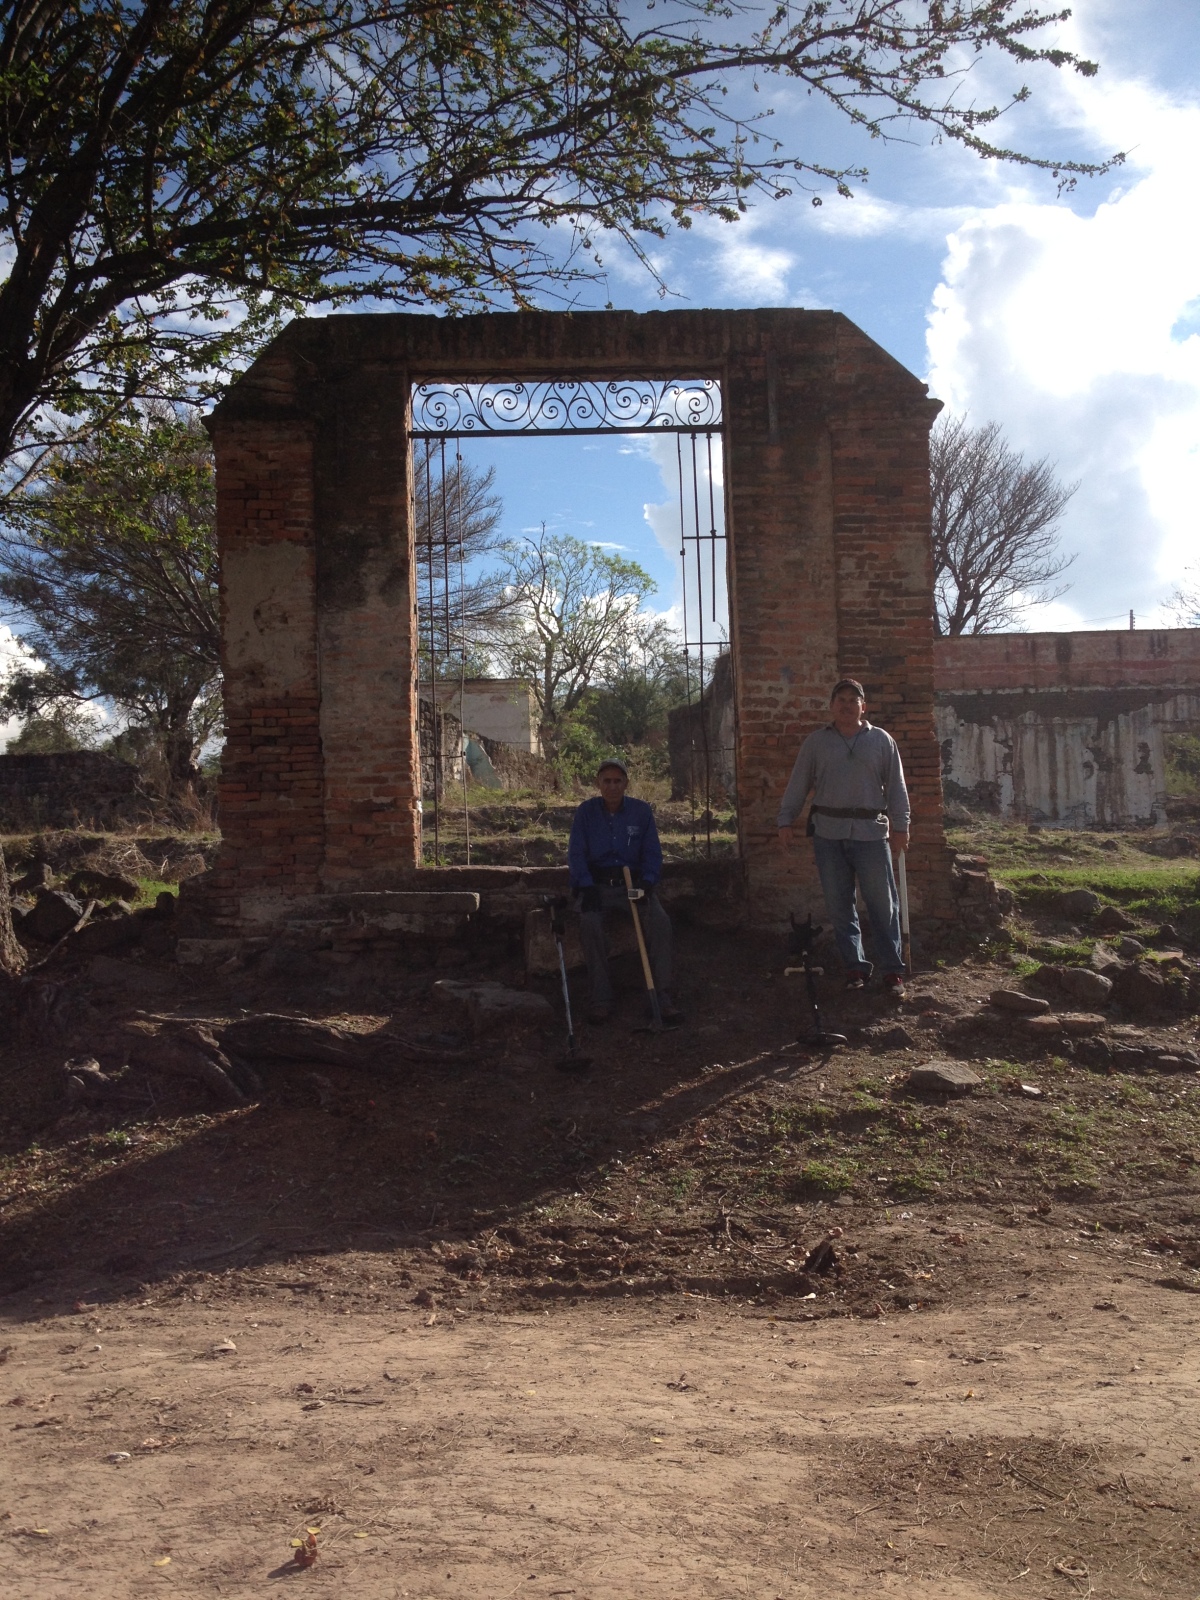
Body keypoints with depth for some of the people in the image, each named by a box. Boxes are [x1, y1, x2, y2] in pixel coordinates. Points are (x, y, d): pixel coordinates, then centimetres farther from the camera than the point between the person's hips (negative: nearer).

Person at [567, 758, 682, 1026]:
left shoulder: (641, 811, 4)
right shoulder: (585, 812, 2)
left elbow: (652, 852, 5)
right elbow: (576, 853, -2)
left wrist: (646, 883, -13)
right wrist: (586, 888, -17)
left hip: (633, 884, 1)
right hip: (596, 885, -1)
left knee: (660, 921, -27)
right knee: (589, 922, -33)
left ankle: (662, 998, -23)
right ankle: (601, 999, -25)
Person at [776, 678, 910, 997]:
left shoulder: (881, 741, 7)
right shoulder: (816, 742, 8)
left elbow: (896, 787, 5)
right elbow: (798, 784, 8)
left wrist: (900, 826, -1)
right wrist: (785, 821, 1)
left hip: (871, 831, -1)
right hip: (829, 833, 1)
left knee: (883, 904, -1)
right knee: (839, 905, 5)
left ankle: (893, 970, 5)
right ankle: (855, 966, 15)